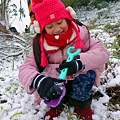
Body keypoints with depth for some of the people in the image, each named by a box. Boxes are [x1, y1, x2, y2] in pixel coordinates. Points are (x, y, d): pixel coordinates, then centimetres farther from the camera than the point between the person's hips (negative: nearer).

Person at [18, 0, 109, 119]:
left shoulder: (80, 33, -16)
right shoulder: (41, 45, -15)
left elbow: (102, 52, -24)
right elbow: (25, 68, -24)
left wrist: (80, 62, -43)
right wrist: (38, 81, -48)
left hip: (81, 79, 0)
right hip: (57, 81, 1)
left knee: (87, 74, -32)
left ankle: (81, 104, -3)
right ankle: (58, 105, 4)